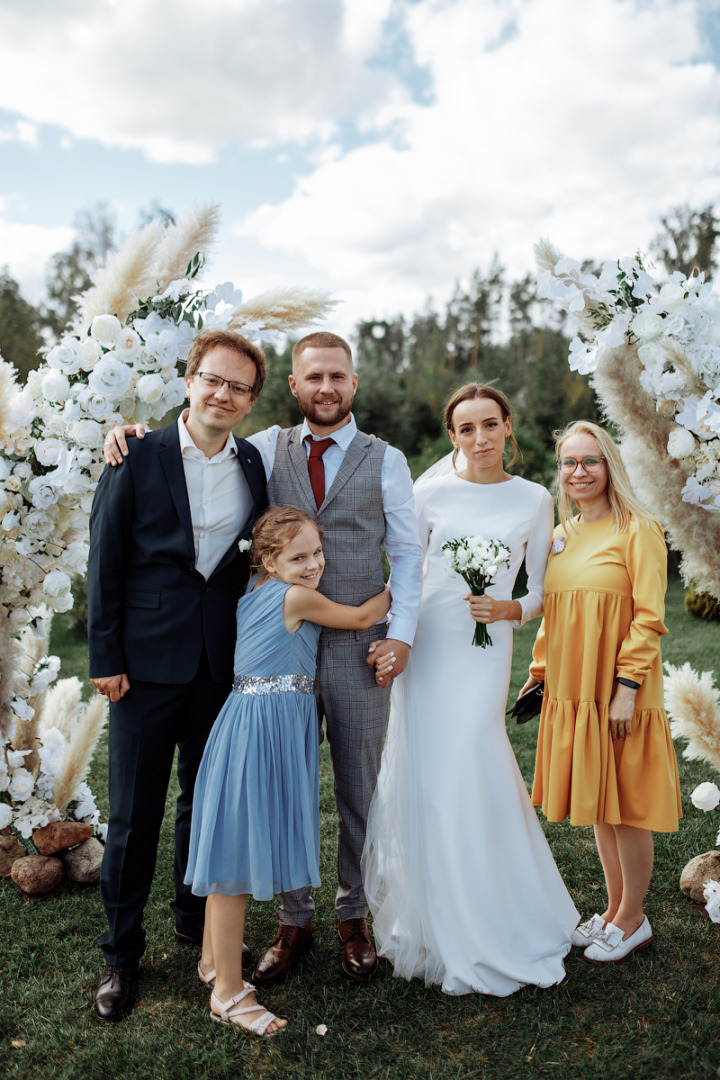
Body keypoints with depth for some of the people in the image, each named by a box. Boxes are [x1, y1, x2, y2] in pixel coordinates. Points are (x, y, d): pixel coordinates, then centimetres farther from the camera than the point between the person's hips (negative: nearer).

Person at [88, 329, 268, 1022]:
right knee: (134, 810, 7)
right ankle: (121, 949, 26)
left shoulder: (254, 465, 5)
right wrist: (106, 658, -7)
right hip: (147, 659, -3)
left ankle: (195, 915, 40)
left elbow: (260, 554, 10)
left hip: (223, 662, 3)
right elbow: (104, 565, -5)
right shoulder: (137, 458, -6)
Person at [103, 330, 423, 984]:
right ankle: (294, 919, 30)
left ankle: (354, 915, 32)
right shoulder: (268, 449, 5)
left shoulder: (385, 460, 3)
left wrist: (401, 633, -5)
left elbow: (408, 553, 4)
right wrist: (131, 435, -7)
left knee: (360, 790, 12)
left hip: (360, 650, 0)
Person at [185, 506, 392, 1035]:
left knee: (236, 848, 19)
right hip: (267, 725, -10)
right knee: (240, 848, -2)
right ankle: (229, 991, 10)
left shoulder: (257, 590, 11)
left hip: (254, 718, 10)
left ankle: (214, 958, 34)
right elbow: (361, 618, -1)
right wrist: (394, 590, 15)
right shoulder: (297, 597, -13)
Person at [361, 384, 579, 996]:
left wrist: (509, 609, -12)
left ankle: (484, 933, 20)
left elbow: (539, 591, 8)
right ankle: (431, 921, 27)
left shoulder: (534, 500, 4)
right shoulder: (430, 493, 4)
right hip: (425, 645, 1)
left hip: (485, 649, -1)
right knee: (424, 778, 5)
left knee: (466, 774, -4)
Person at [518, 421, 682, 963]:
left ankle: (633, 922, 23)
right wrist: (539, 672, 13)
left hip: (618, 693, -6)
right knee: (598, 807, 15)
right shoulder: (561, 536, 11)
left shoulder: (637, 529, -9)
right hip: (573, 693, 6)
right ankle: (615, 911, 31)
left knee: (624, 807, 5)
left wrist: (626, 688, -19)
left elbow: (648, 616, -14)